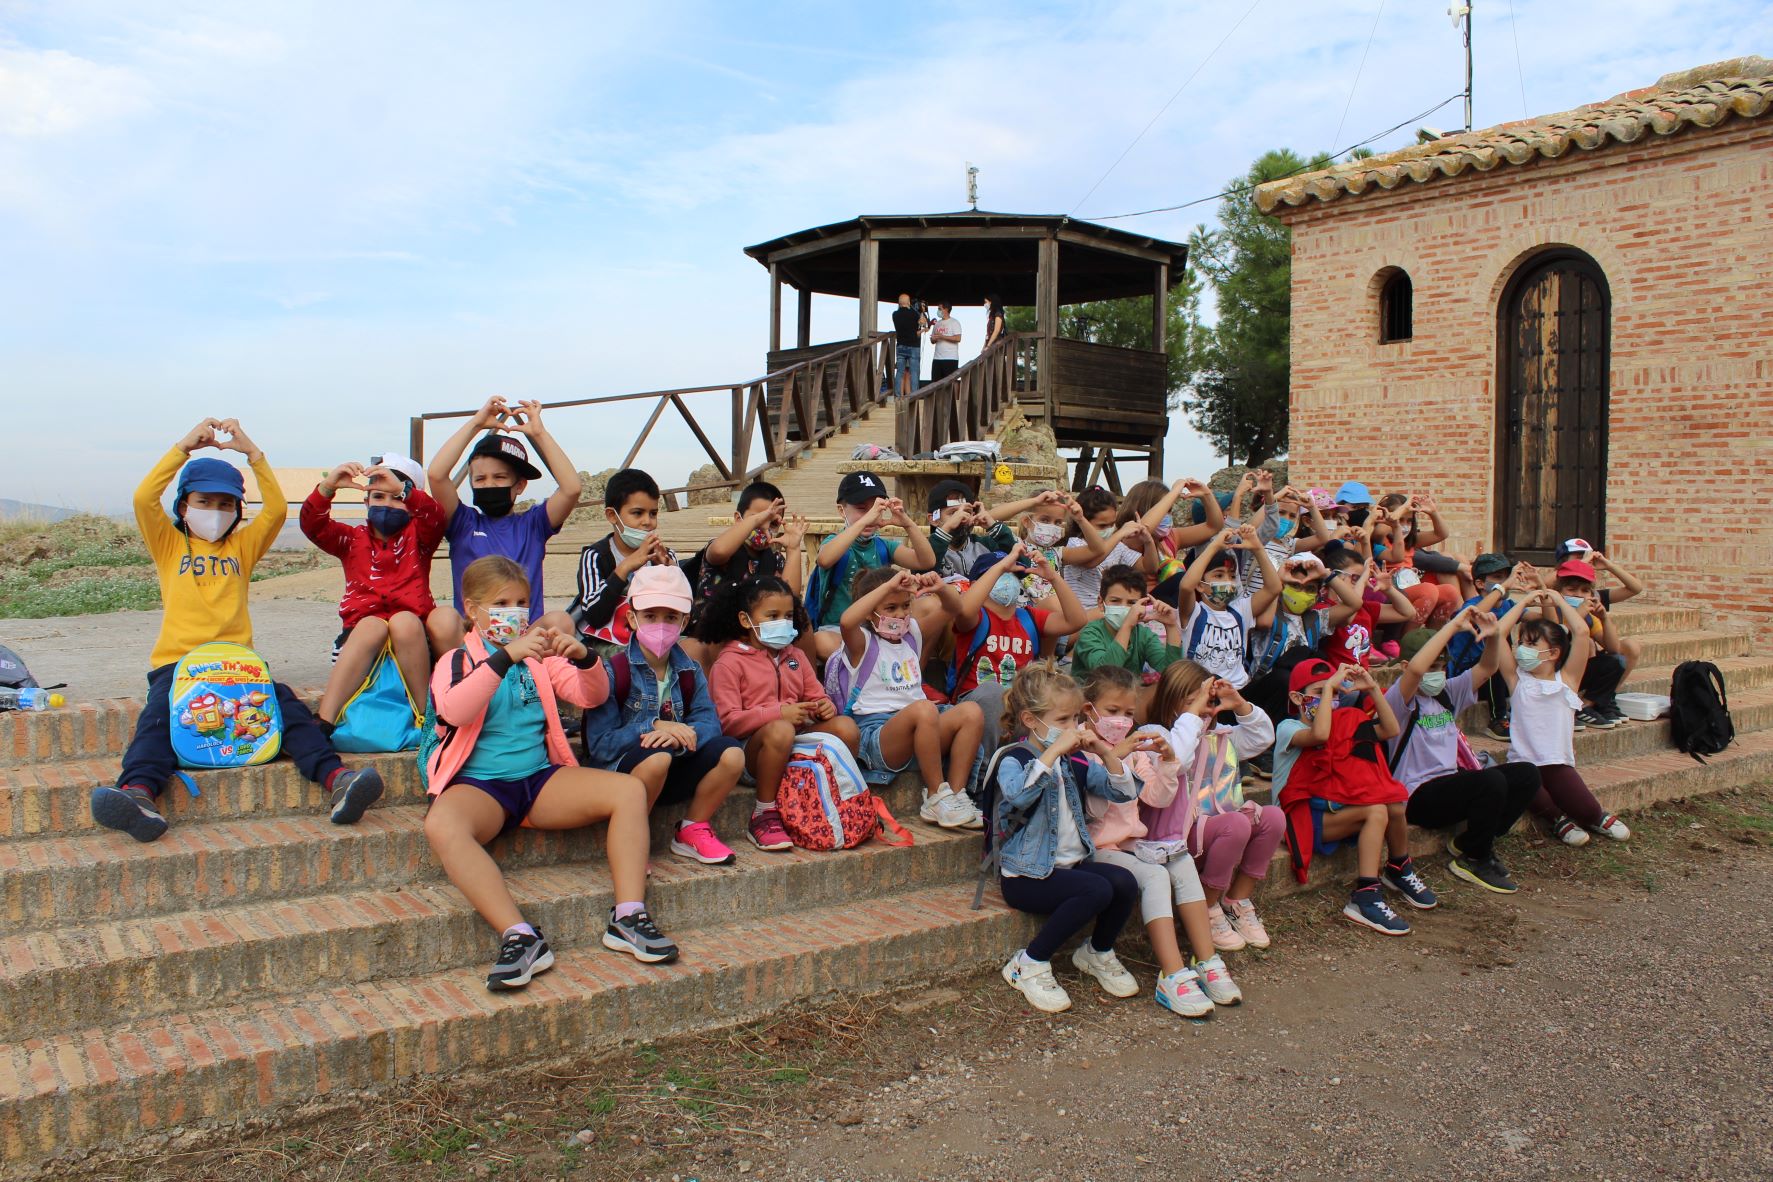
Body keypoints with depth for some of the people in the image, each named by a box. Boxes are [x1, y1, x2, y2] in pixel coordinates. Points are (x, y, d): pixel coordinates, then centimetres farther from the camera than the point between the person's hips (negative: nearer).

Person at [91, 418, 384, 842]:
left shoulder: (242, 546, 20)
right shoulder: (168, 545, 16)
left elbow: (277, 508, 4)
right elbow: (144, 498, -2)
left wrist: (251, 451, 0)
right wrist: (185, 446, -2)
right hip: (177, 663, -1)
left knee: (285, 703, -25)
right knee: (160, 712, -30)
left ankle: (335, 779, -42)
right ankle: (138, 792, -54)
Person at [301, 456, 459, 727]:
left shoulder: (418, 537, 14)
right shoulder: (353, 539, 18)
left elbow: (435, 517, -9)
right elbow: (312, 525, 1)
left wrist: (402, 490, -27)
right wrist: (328, 486, -17)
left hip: (415, 639, 0)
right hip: (361, 635, 0)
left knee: (404, 621, -35)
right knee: (372, 624, -35)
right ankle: (323, 722, -41)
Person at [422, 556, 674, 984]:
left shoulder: (541, 657, 17)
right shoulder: (456, 661, 5)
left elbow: (594, 696, 4)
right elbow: (453, 712, -18)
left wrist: (584, 657, -19)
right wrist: (507, 655, -30)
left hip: (541, 778, 4)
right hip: (478, 784, -4)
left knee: (629, 790, -19)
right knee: (441, 827, -37)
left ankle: (628, 917, -23)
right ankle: (520, 937, -40)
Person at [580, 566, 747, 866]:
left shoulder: (689, 670, 7)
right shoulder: (614, 671, -10)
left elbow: (710, 721, -8)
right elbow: (599, 744, -17)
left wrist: (683, 734, -30)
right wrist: (654, 726, -25)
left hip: (674, 774, 5)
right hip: (620, 772, -5)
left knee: (732, 753, -17)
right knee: (657, 756, -37)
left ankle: (693, 830, 3)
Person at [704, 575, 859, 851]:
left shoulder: (795, 656, 20)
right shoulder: (729, 662, -2)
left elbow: (815, 695, 18)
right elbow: (727, 720, -12)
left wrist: (825, 706, -8)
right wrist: (778, 713, -23)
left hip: (798, 740, 6)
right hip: (751, 746, -6)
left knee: (845, 726, -18)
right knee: (781, 731, -39)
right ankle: (764, 816, -23)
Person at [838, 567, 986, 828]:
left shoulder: (912, 633, 19)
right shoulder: (863, 643, -2)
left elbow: (953, 609, 17)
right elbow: (847, 621, -26)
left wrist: (941, 588, -6)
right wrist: (889, 585, -27)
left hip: (919, 729, 7)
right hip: (876, 733, -7)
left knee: (972, 711, -19)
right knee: (924, 709, -37)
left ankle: (956, 794, -18)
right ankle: (936, 797, -23)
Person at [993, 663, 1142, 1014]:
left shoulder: (1075, 761, 9)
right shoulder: (1015, 759, -11)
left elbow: (1122, 793, 7)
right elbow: (1017, 794, -35)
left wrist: (1108, 754, -7)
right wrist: (1054, 750, -34)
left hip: (1074, 863, 7)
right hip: (1027, 875, -6)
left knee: (1125, 882, -19)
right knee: (1097, 890, -29)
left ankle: (1098, 951, 11)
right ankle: (1030, 965, -12)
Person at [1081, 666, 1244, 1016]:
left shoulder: (1134, 750, 15)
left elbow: (1157, 798, 12)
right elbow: (1095, 807, -19)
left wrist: (1167, 761, -4)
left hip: (1133, 840, 7)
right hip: (1098, 846, -7)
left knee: (1183, 863, -15)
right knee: (1155, 876, -27)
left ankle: (1207, 961, -11)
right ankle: (1173, 977, -28)